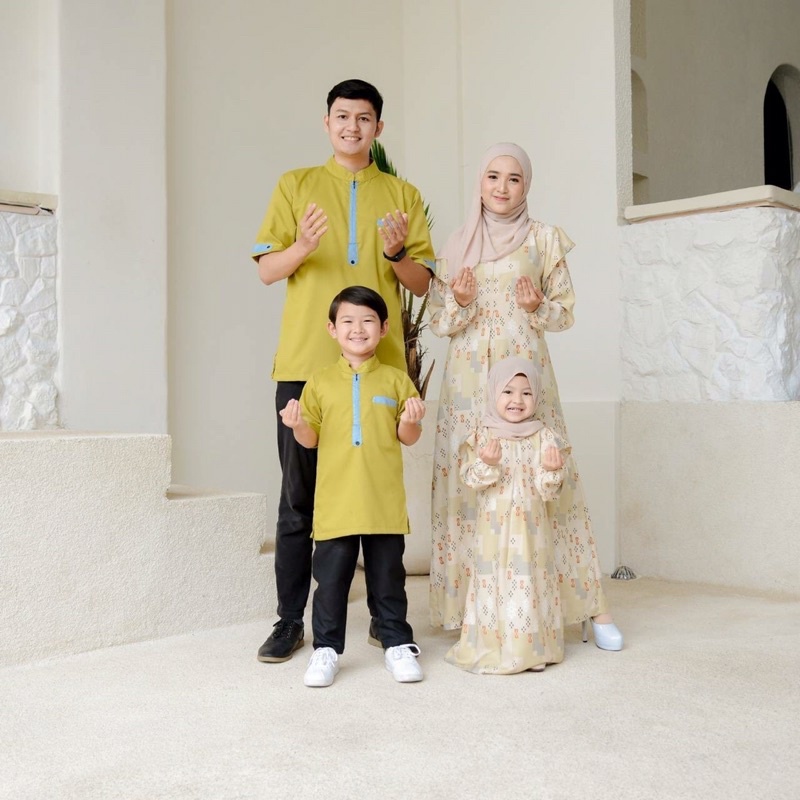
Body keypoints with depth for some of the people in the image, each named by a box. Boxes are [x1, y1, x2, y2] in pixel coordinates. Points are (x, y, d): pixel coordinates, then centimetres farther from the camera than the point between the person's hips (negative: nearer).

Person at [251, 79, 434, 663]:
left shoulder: (404, 195, 15)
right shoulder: (296, 186, 13)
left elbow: (423, 284, 11)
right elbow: (267, 270, 7)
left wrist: (396, 253, -10)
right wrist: (302, 247, -14)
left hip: (380, 366, 1)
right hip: (305, 362, -1)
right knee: (299, 496, 1)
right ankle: (290, 620, 10)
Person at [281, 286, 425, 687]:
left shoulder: (396, 380, 4)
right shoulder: (320, 382, 5)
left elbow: (408, 438, 9)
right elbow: (310, 439, 7)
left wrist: (411, 421, -12)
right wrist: (297, 424, -13)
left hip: (384, 503, 0)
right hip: (335, 503, 0)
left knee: (388, 577, 10)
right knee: (330, 579, 4)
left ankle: (398, 644, 25)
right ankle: (326, 648, 18)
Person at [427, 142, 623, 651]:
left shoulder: (544, 238, 7)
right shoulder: (457, 244, 12)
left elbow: (566, 312, 8)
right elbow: (438, 321, 11)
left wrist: (538, 308, -12)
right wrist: (459, 304, -9)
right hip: (470, 376, 2)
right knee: (470, 480, -1)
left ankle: (593, 608, 4)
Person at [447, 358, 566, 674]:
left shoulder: (543, 436, 1)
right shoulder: (482, 435, 0)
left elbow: (547, 491, -1)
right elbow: (470, 478, -5)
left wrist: (551, 470, -20)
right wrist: (487, 465, -22)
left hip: (530, 526, 0)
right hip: (494, 526, 0)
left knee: (529, 580, 3)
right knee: (495, 580, 3)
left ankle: (532, 649, 15)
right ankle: (491, 647, 15)